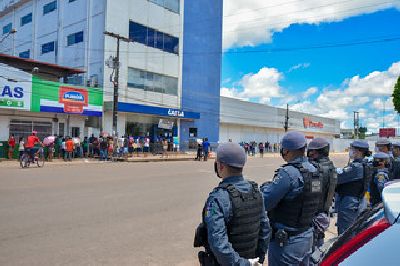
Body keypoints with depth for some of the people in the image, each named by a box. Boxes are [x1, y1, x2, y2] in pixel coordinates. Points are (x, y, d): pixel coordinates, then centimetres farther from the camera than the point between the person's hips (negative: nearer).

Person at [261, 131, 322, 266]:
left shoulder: (289, 173, -24)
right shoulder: (314, 171, 2)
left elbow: (264, 203, -24)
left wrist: (265, 187, -4)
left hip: (286, 241, -8)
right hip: (307, 236, 8)